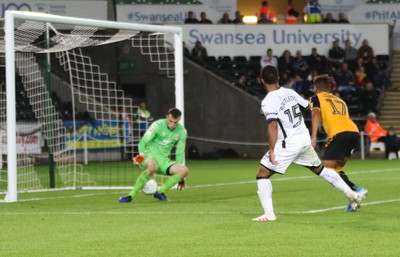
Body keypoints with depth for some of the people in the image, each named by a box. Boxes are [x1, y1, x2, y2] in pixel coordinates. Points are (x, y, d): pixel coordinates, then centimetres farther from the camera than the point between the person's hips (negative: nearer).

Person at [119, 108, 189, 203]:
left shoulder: (182, 132, 4)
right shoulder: (158, 125, -10)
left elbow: (180, 152, 13)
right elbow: (143, 142, -11)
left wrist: (180, 177, 14)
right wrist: (141, 154, -33)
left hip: (164, 161, 5)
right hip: (150, 156, -5)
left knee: (184, 170, -20)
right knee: (153, 166, -41)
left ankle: (160, 192, -10)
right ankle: (131, 195, -34)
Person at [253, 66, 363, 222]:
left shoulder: (268, 102, -15)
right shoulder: (290, 93, 4)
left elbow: (273, 126, -25)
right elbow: (310, 106, 17)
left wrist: (272, 151, -24)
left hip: (288, 144, -7)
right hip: (305, 140, 7)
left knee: (262, 174, 2)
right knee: (319, 169, 26)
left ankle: (269, 213, -8)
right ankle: (351, 194, 29)